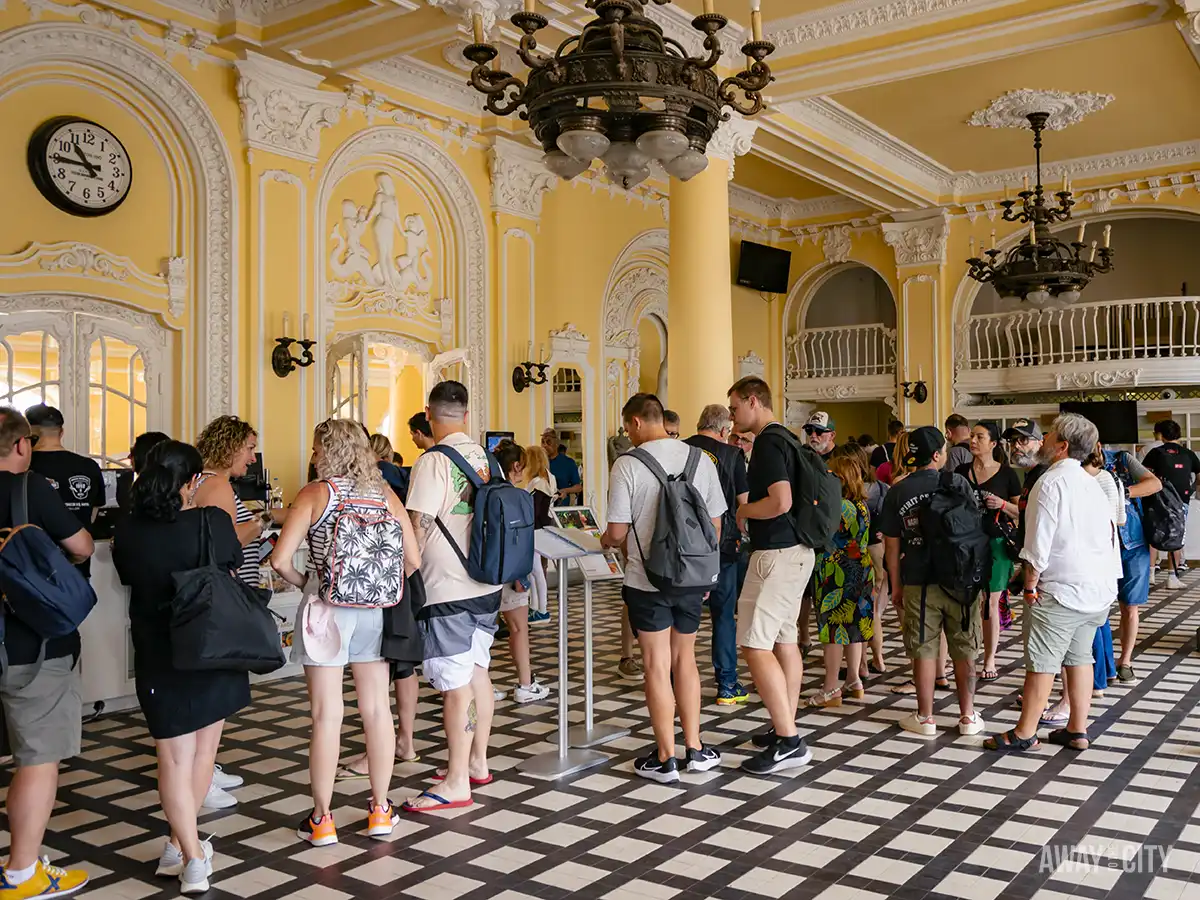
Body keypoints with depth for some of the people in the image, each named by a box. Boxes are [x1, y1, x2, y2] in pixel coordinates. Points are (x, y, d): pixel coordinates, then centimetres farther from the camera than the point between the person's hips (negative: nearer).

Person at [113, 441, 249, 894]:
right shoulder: (212, 522, -15)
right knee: (202, 751, 17)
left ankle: (191, 858, 5)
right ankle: (181, 844, 27)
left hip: (157, 656, 1)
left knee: (174, 757, 7)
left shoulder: (126, 531, -9)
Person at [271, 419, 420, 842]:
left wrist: (304, 583, 5)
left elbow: (280, 560, -13)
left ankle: (321, 819, 11)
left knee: (326, 715, 3)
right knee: (377, 709, 11)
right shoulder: (386, 494, 4)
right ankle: (380, 810, 21)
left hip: (327, 609, -3)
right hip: (375, 612, 3)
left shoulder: (315, 493, -6)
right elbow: (413, 560, 0)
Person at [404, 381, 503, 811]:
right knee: (477, 671, 17)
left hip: (448, 590, -8)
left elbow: (420, 528, -17)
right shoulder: (486, 458, 7)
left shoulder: (434, 462, -15)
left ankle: (456, 783, 4)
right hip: (486, 584, 8)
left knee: (455, 684, -3)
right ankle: (477, 763, 30)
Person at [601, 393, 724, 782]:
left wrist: (605, 539, 12)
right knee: (684, 660, 17)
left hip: (648, 580, -4)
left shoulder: (628, 464, -12)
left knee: (657, 666, 4)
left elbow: (618, 531, -11)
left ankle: (665, 759, 12)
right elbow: (715, 525, 5)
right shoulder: (700, 458, 1)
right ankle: (694, 749, 22)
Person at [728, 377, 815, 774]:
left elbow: (780, 502, -26)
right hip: (796, 550, 11)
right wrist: (750, 512, 18)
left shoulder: (768, 442, -15)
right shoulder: (784, 438, 15)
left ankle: (788, 742, -11)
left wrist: (742, 511, -9)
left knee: (755, 645, -11)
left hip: (777, 554, -11)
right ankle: (785, 728, 23)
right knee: (784, 640, 15)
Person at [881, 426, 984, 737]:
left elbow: (891, 544, 0)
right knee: (964, 650, 11)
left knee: (924, 650, 7)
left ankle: (925, 717, 13)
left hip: (919, 583, 0)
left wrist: (896, 586, 9)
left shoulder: (898, 492, -2)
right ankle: (968, 716, 17)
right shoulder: (958, 483, -3)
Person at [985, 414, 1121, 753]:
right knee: (1080, 657, 14)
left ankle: (1025, 733, 5)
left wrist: (1030, 586, -8)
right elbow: (1111, 535, 14)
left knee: (1042, 661, -2)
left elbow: (1038, 545, -17)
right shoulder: (1093, 484, 12)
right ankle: (1077, 730, 19)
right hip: (1099, 588, 8)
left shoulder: (1051, 483, -13)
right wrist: (1108, 578, 18)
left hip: (1061, 589, -8)